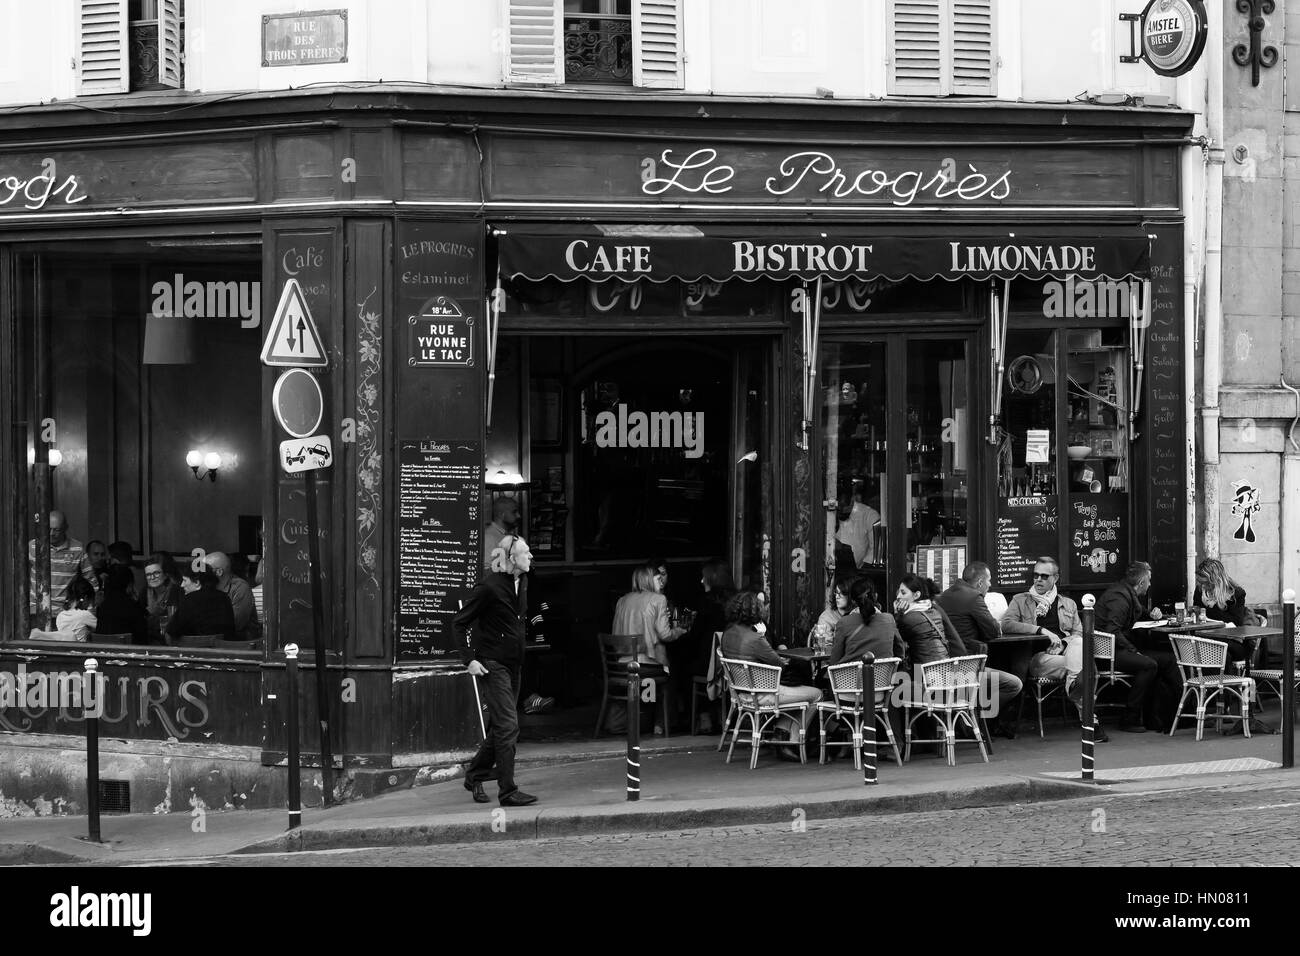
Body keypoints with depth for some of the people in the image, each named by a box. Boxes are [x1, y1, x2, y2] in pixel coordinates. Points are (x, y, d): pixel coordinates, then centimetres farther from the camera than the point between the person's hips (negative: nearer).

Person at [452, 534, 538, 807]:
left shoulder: (522, 582, 8)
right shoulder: (489, 586, -15)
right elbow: (459, 623, -11)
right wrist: (469, 659, -16)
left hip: (512, 664, 8)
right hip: (491, 664, -8)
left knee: (500, 727, 13)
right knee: (507, 725, -12)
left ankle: (474, 777, 30)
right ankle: (508, 790, -9)